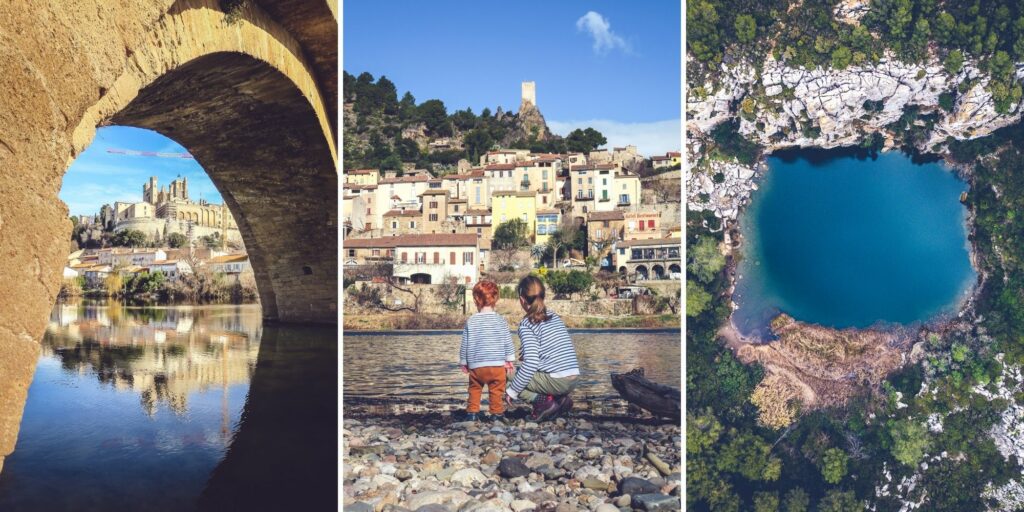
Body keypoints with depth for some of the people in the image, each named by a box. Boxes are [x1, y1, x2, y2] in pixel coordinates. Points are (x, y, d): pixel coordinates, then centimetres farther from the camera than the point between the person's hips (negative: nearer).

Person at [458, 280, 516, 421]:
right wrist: (509, 360, 10)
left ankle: (472, 412, 16)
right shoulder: (501, 320, -3)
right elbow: (508, 342, 0)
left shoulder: (471, 321, -2)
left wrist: (463, 362, 15)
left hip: (476, 366, 1)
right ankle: (496, 412, 10)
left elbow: (465, 344, 4)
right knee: (496, 390, 9)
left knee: (474, 389, 18)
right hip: (497, 365, -1)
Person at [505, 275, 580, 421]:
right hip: (573, 380, 7)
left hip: (556, 381, -7)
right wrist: (526, 357, 31)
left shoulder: (527, 324, -9)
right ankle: (561, 399, 11)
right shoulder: (554, 316, 13)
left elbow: (531, 363, -18)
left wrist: (512, 391, -10)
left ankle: (543, 401, -5)